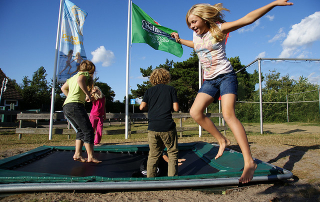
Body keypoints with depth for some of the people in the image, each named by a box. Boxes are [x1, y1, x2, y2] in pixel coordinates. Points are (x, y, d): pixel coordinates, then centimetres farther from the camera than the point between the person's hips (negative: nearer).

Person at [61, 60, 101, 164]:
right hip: (76, 105, -9)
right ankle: (90, 157, -7)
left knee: (81, 131, 15)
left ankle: (77, 154, 10)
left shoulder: (73, 77, 27)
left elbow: (63, 88, 38)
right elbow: (80, 80, -23)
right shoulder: (85, 74, 2)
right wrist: (87, 93, -17)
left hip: (66, 107, 9)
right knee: (88, 131, -6)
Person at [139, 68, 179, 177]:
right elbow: (176, 108, -2)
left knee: (153, 156, 11)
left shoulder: (149, 91, 9)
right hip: (167, 127, -2)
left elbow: (142, 107, 1)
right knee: (172, 153, 11)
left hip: (152, 127, 3)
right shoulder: (171, 89, 4)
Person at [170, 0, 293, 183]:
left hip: (225, 76, -6)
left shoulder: (219, 29, -4)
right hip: (209, 81, 6)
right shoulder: (196, 35, 13)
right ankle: (222, 140, 6)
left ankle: (249, 162, -19)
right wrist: (179, 40, 36)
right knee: (195, 112, -11)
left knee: (229, 114, -23)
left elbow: (248, 18, -10)